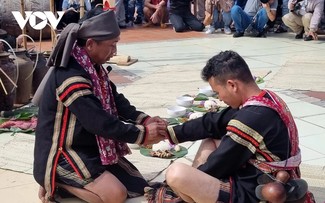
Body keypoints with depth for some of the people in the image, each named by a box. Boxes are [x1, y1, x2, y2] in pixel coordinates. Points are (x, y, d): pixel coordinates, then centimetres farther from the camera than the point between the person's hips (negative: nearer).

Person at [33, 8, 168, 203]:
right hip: (62, 154, -9)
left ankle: (68, 183, 14)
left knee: (138, 186, 7)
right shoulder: (70, 76, -28)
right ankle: (55, 184, -2)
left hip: (89, 146, 9)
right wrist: (143, 134, -23)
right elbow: (98, 122, -30)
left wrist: (145, 120, -12)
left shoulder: (93, 66, 2)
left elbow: (116, 101, 4)